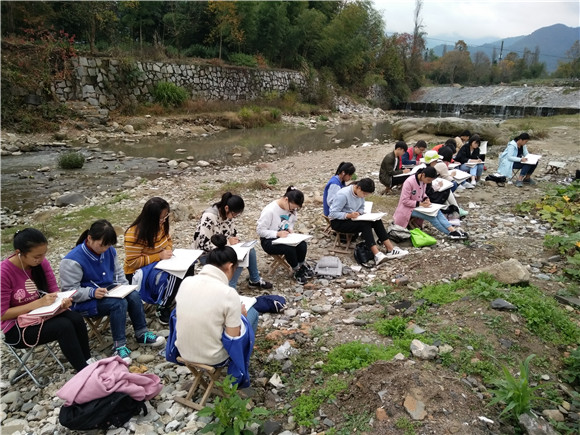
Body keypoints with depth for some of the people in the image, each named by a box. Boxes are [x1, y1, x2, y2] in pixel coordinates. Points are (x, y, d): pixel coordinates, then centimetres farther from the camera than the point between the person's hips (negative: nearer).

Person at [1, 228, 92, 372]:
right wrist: (38, 303, -28)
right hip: (17, 328, -5)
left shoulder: (42, 263, -8)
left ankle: (89, 363, -13)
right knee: (64, 326, -29)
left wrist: (63, 300, -24)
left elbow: (54, 290, 0)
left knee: (77, 319, -23)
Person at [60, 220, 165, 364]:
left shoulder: (109, 251, 0)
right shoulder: (73, 260, -20)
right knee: (119, 303, -30)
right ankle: (119, 346, -22)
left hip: (109, 292, 7)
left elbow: (118, 273, 13)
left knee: (134, 295, -19)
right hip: (84, 302, -7)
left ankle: (142, 334, -5)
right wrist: (92, 292, -33)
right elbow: (70, 291, -20)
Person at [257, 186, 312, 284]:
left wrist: (290, 229, -8)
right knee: (289, 249, -32)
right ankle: (297, 271, -7)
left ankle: (302, 266, 2)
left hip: (284, 237, 6)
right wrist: (278, 234, -29)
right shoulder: (269, 210, -24)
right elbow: (260, 230, -20)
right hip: (269, 241, -6)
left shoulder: (292, 209, -5)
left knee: (302, 244, -22)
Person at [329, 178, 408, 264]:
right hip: (338, 222, -8)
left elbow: (361, 208, 12)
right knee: (365, 225, -30)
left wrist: (358, 213, -11)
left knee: (376, 221, -13)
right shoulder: (343, 195, -24)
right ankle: (377, 255, -38)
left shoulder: (360, 193, -1)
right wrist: (349, 215, -36)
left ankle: (391, 250, -15)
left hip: (352, 218, 8)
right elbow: (333, 213, -24)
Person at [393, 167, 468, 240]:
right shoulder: (409, 182, -24)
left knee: (436, 211, -20)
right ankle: (451, 233, -23)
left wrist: (426, 199, -7)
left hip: (419, 205, 7)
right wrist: (420, 204, -27)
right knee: (430, 216, -26)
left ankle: (453, 230, -30)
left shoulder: (424, 181, -1)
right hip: (409, 208, -7)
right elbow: (405, 201, -22)